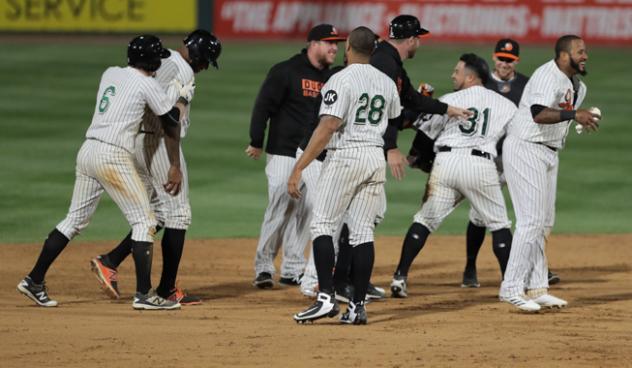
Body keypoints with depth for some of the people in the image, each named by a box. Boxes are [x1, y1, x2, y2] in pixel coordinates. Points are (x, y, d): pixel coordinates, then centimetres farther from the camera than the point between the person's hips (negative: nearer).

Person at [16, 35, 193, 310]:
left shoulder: (110, 73, 14)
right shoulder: (148, 85, -5)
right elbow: (171, 123, 2)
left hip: (88, 151, 8)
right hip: (113, 156, -8)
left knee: (75, 220, 15)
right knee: (144, 222, -1)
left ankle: (34, 282, 16)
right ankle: (144, 294, -6)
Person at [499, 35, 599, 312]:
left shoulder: (577, 86, 13)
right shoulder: (548, 76, -18)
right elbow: (539, 114, -33)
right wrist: (574, 115, -38)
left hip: (548, 153, 10)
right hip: (525, 150, -10)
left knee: (542, 223, 11)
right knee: (531, 220, -14)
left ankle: (536, 288, 17)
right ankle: (511, 288, -12)